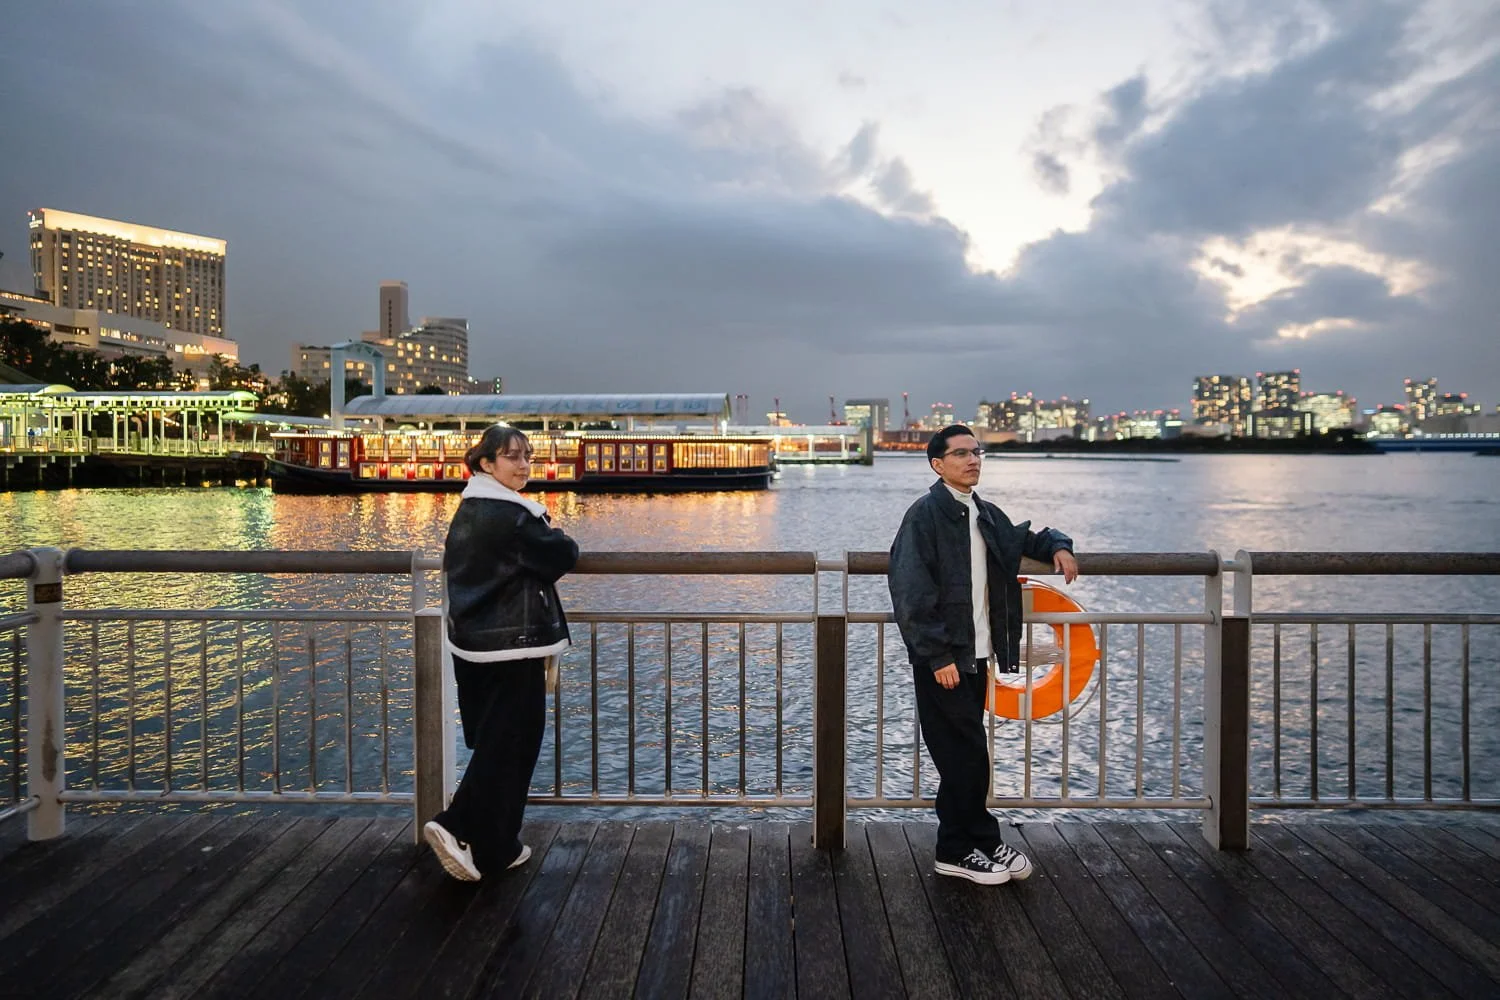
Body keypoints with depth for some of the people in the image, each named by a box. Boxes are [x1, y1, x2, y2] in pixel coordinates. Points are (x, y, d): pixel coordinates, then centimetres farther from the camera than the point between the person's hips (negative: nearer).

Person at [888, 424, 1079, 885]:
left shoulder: (986, 515, 13)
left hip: (976, 655, 8)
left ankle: (959, 848, 24)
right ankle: (978, 843, 14)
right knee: (967, 753, -2)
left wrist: (1058, 547, 11)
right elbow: (912, 595, -17)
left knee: (963, 756, 14)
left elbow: (1026, 537, 33)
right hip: (942, 659, -8)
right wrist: (938, 656, -19)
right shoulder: (925, 515, -11)